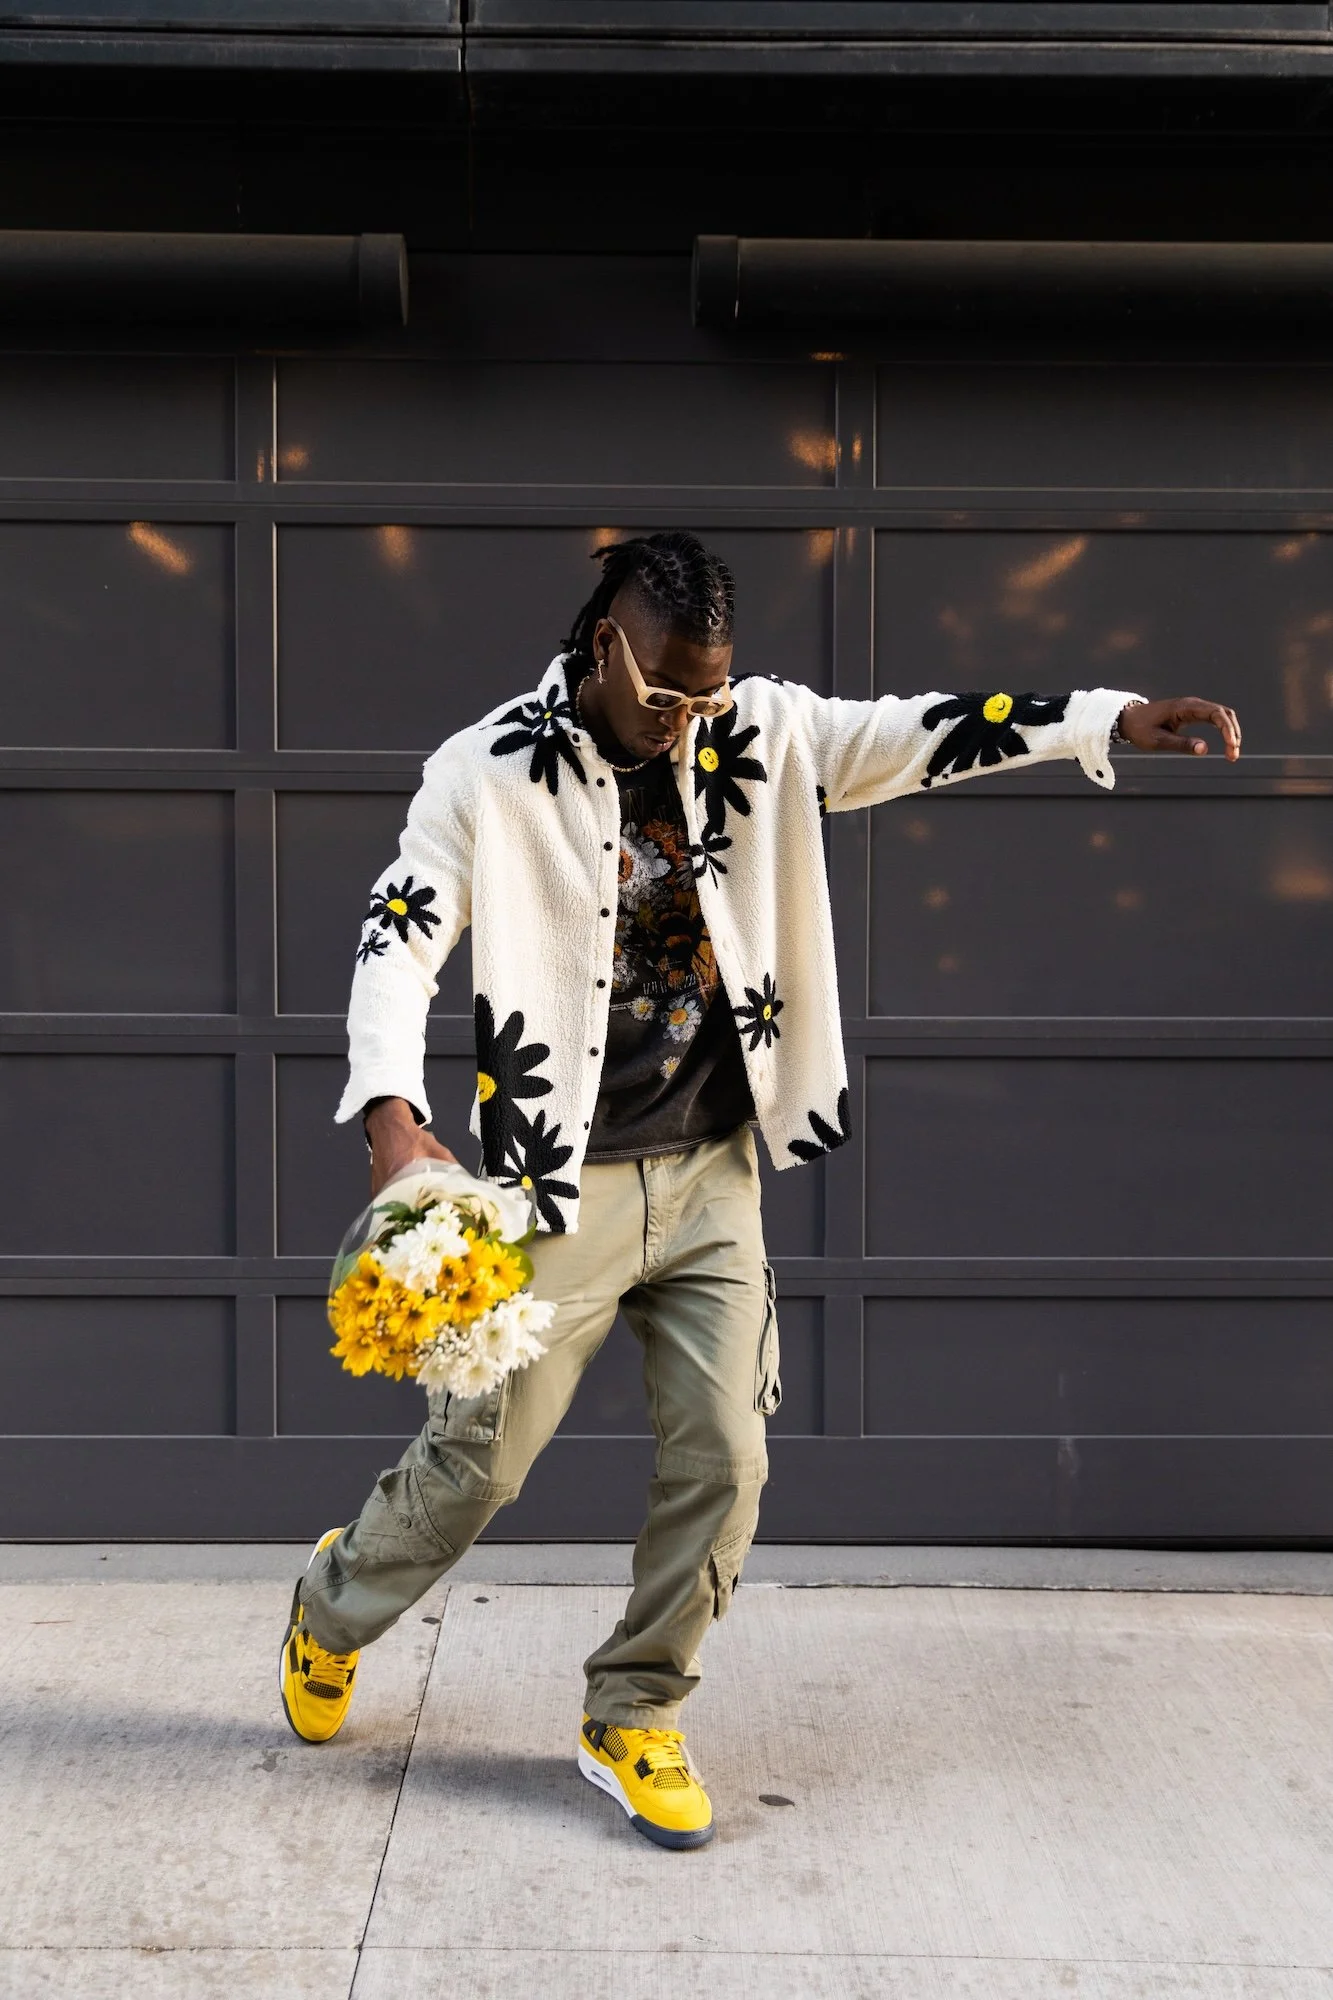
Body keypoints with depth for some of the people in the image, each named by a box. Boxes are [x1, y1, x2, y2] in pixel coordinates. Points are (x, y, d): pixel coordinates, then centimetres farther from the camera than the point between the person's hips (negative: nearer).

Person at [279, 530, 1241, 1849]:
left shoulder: (760, 733, 2)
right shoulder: (492, 771, -10)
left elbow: (918, 736, 1)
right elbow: (400, 935, -17)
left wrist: (1112, 718, -9)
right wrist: (393, 1110, -33)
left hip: (713, 1175, 4)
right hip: (563, 1186, -4)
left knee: (721, 1460, 3)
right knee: (479, 1462, 6)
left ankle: (632, 1722, 22)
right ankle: (337, 1603, 38)